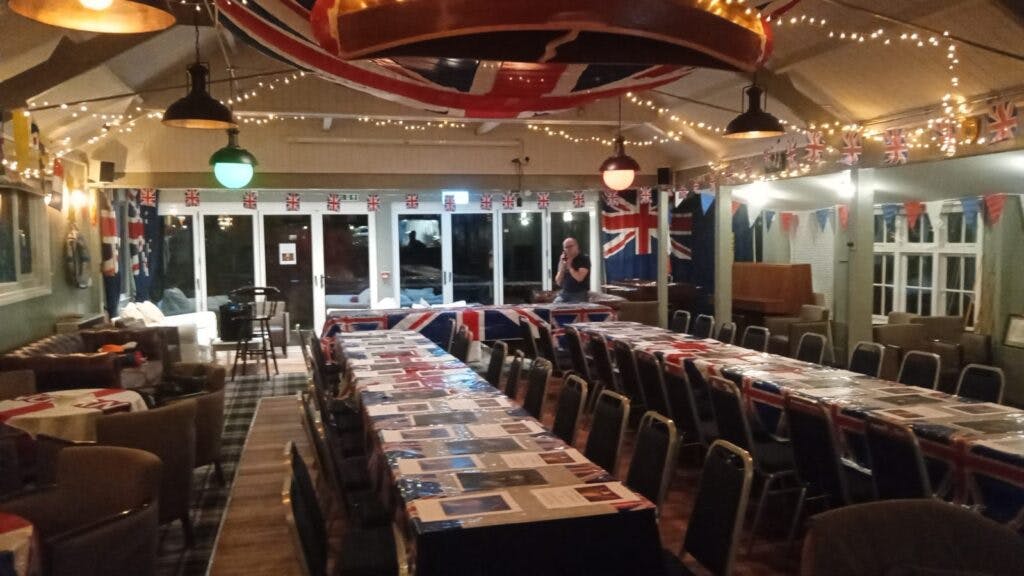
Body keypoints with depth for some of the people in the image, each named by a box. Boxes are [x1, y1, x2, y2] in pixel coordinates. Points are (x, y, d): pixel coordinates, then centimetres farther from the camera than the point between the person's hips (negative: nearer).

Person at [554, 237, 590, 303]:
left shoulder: (584, 259, -5)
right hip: (564, 293, 5)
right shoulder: (564, 260, 10)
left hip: (579, 295, -5)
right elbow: (558, 282, 7)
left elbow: (579, 278, -18)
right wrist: (562, 268, -6)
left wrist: (569, 266, -9)